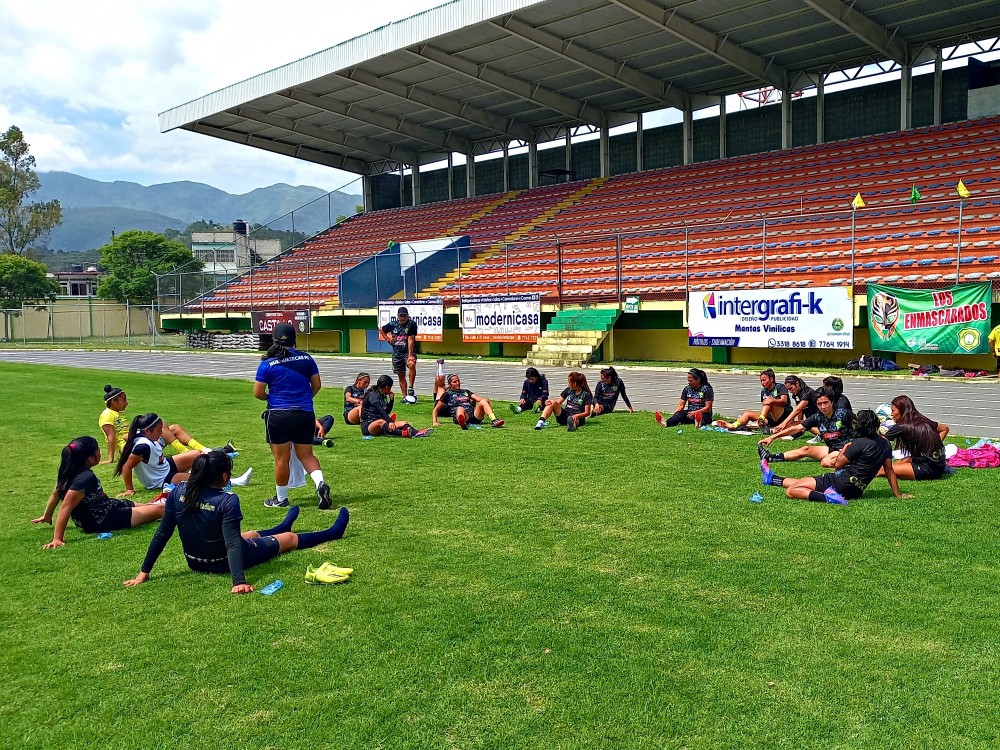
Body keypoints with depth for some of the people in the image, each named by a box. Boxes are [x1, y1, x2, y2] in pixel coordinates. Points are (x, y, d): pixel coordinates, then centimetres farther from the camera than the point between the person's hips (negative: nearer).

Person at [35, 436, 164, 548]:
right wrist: (57, 539, -36)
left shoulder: (69, 471, -4)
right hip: (104, 523, -9)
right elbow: (66, 507, -35)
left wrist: (47, 516, 25)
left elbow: (55, 494, 10)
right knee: (160, 509, -3)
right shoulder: (85, 478, -31)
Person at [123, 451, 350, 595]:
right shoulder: (227, 501, -29)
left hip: (195, 563, 6)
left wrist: (144, 572, -2)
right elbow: (233, 544, -36)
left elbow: (162, 534, -9)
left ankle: (283, 525, 68)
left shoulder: (178, 492, -14)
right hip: (224, 563, -5)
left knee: (253, 535, 37)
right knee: (290, 538, 19)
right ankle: (333, 532, 43)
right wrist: (239, 581, -41)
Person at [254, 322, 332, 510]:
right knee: (306, 455, 14)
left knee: (281, 459, 8)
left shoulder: (267, 363, -7)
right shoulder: (306, 359, 2)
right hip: (305, 414, 3)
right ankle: (320, 483, -10)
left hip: (278, 414, -3)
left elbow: (258, 393, -6)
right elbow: (317, 385, 8)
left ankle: (281, 499, 20)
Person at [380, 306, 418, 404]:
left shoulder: (412, 324, -8)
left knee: (412, 365, -34)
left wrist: (410, 355, -23)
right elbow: (382, 330, 24)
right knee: (401, 376, 6)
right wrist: (388, 339, 10)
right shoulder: (392, 325, 4)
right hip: (397, 353, 4)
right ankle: (405, 397, 15)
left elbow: (410, 340, -17)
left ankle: (410, 389, -25)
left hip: (408, 351, -4)